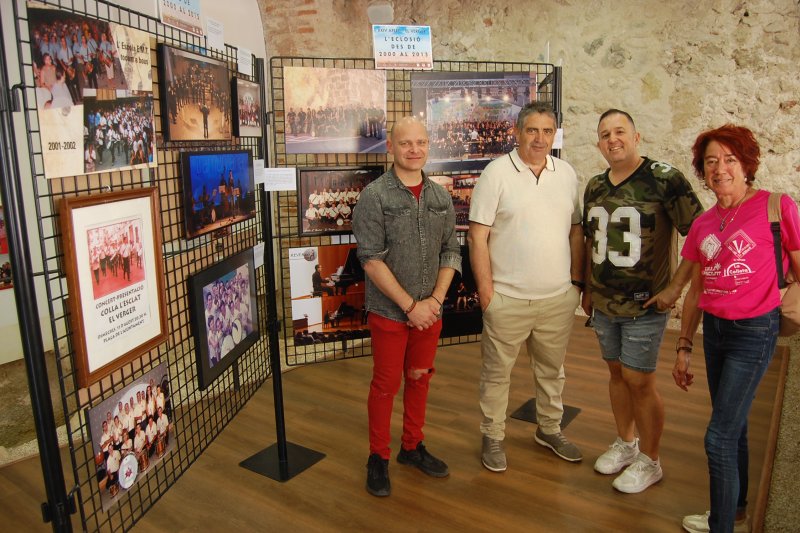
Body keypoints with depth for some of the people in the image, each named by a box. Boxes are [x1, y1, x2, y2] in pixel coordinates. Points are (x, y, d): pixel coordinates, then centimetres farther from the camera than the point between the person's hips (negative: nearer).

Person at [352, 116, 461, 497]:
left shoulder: (440, 197, 5)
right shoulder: (375, 196, -10)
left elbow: (451, 252, 7)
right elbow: (371, 260, -15)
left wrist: (435, 299, -6)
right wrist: (410, 305, -16)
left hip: (430, 311, 5)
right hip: (389, 312, -4)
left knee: (420, 379, 16)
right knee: (386, 385, 7)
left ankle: (412, 447, 35)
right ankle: (378, 458, 25)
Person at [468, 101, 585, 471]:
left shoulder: (567, 174, 6)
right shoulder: (497, 172, -9)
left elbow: (575, 231, 12)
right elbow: (478, 236, -10)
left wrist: (577, 281, 8)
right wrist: (485, 289, -13)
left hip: (559, 297, 5)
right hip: (507, 298, -4)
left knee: (552, 369, 20)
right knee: (497, 371, 9)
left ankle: (550, 430, 40)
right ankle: (493, 438, 27)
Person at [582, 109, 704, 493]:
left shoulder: (664, 178, -11)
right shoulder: (595, 186, 8)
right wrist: (588, 289, 19)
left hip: (645, 304, -5)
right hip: (604, 304, 6)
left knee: (639, 381, 1)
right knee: (616, 373, 17)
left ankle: (649, 461, 22)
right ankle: (625, 443, 37)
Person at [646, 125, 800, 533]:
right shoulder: (703, 225, 5)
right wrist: (684, 348, 12)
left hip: (754, 331, -6)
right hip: (713, 329, 6)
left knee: (719, 438, -5)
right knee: (733, 428, 21)